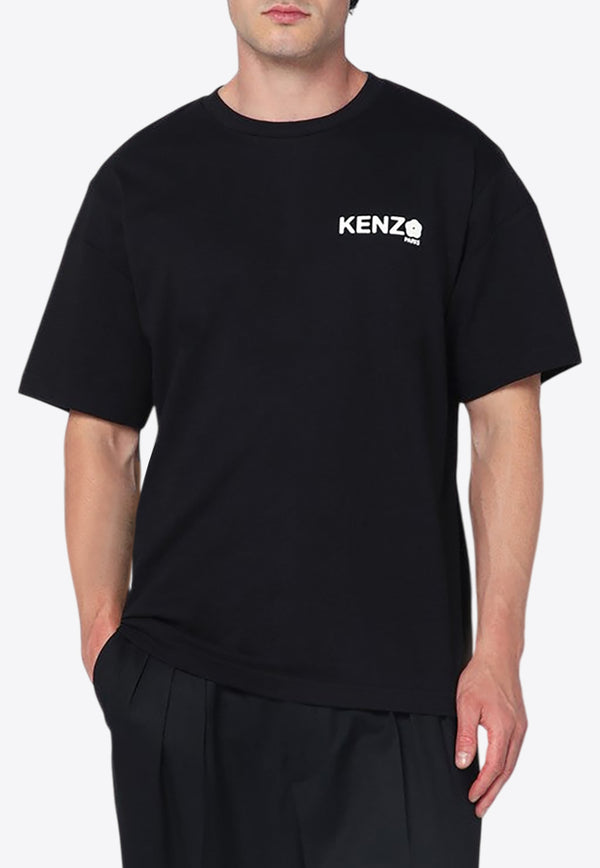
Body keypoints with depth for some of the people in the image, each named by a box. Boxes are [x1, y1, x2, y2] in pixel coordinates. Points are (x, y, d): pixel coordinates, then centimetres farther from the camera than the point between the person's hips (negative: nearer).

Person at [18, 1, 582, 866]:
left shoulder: (453, 162, 2)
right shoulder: (141, 180, 6)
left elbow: (505, 420, 1)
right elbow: (102, 437, 7)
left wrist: (498, 651, -4)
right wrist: (104, 642, 1)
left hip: (396, 693, -1)